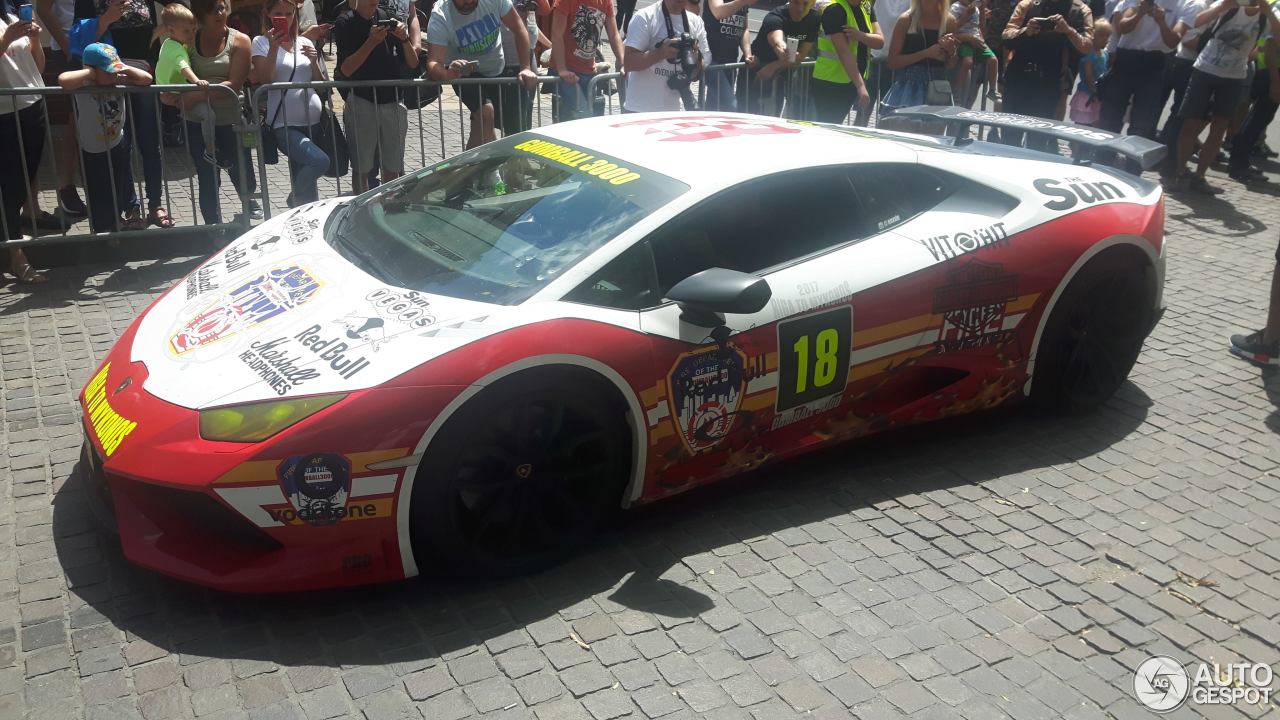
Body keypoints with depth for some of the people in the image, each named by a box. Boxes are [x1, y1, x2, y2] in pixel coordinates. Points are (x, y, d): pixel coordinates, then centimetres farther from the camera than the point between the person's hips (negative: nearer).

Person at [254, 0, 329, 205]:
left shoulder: (305, 43, 14)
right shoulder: (261, 42, 2)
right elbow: (264, 80, -10)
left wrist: (314, 62, -4)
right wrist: (273, 48, -17)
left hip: (313, 120, 5)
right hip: (284, 124, -5)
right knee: (320, 161, -25)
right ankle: (296, 202, -2)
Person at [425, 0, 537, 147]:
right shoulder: (439, 17, -28)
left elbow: (518, 28, -15)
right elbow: (433, 64, -36)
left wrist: (526, 68, -26)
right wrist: (447, 74, -60)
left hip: (498, 69, 4)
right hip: (465, 73, -4)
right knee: (486, 113, -30)